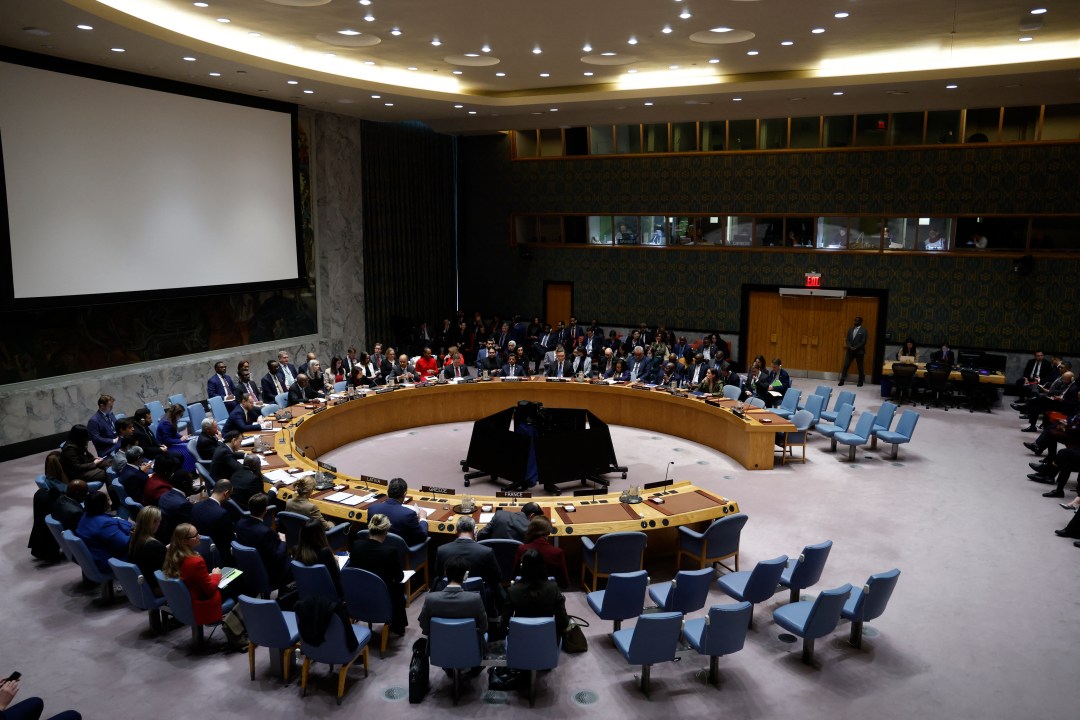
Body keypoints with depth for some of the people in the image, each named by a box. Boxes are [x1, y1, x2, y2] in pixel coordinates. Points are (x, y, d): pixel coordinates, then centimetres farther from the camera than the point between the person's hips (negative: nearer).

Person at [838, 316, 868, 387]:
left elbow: (863, 342, -10)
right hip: (850, 351, 4)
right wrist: (850, 347, -10)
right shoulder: (851, 330, 9)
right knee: (845, 365, 0)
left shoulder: (863, 330, -5)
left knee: (860, 367, 5)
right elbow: (847, 340, 7)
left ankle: (860, 382, 17)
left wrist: (855, 348, -16)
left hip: (859, 351, -4)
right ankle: (842, 380, 4)